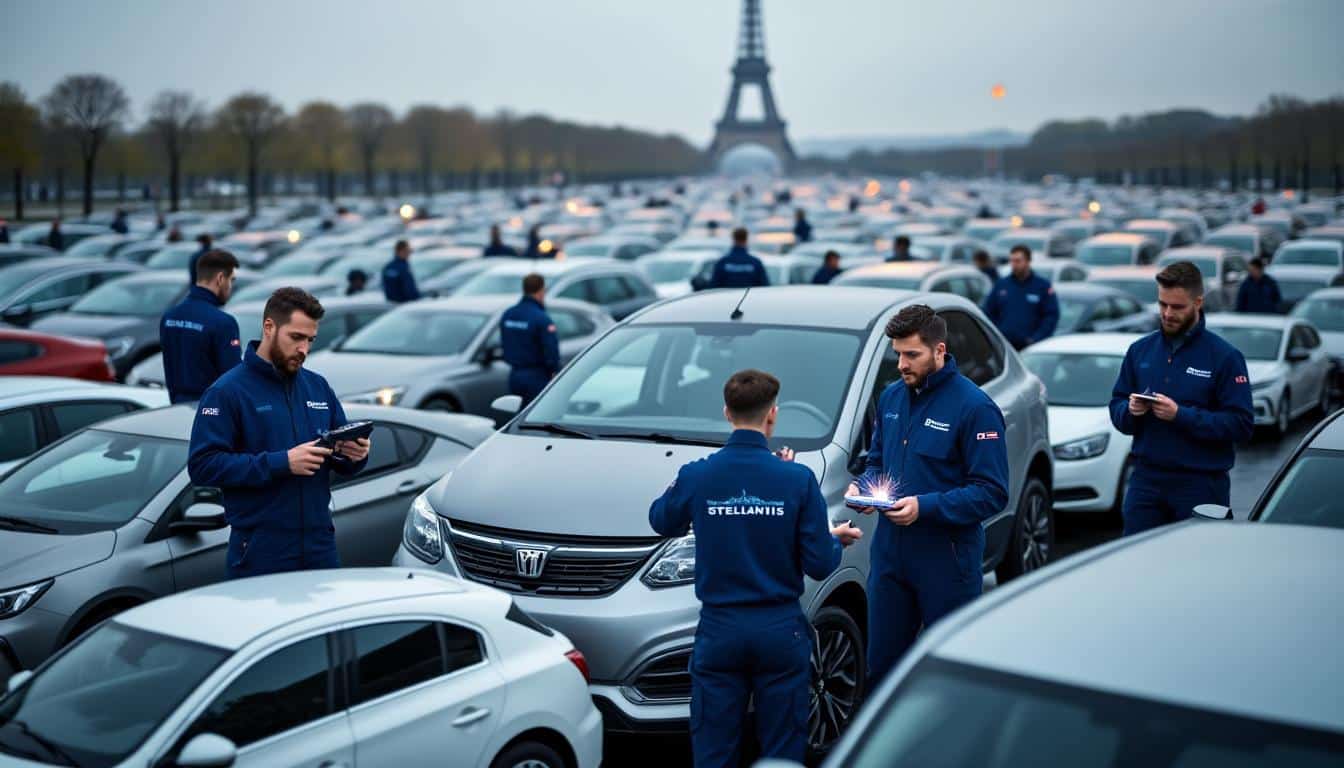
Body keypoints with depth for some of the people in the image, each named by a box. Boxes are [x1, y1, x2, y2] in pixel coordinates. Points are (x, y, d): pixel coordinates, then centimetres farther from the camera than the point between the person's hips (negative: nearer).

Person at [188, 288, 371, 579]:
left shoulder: (318, 386, 12)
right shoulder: (227, 391, -7)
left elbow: (339, 460, 17)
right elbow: (202, 465, -16)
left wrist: (353, 454, -8)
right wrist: (281, 463, -22)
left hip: (320, 547, 5)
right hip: (260, 554, -5)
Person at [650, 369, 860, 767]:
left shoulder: (696, 476, -8)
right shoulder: (798, 479, -11)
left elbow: (661, 521, 14)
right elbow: (820, 565, -7)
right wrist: (836, 539, 14)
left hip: (719, 630, 1)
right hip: (781, 630, 0)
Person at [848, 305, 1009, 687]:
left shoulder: (974, 407, -13)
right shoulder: (891, 396, 8)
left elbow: (992, 494, -17)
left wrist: (926, 507, -26)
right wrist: (861, 486, -3)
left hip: (946, 559, -6)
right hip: (889, 553, 6)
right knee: (881, 663, 13)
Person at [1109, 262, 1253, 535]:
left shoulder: (1224, 356, -5)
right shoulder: (1140, 349, 9)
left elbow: (1241, 425, -11)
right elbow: (1116, 408, 13)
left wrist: (1181, 415, -20)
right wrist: (1130, 410, -10)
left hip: (1201, 484, -3)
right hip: (1146, 479, 4)